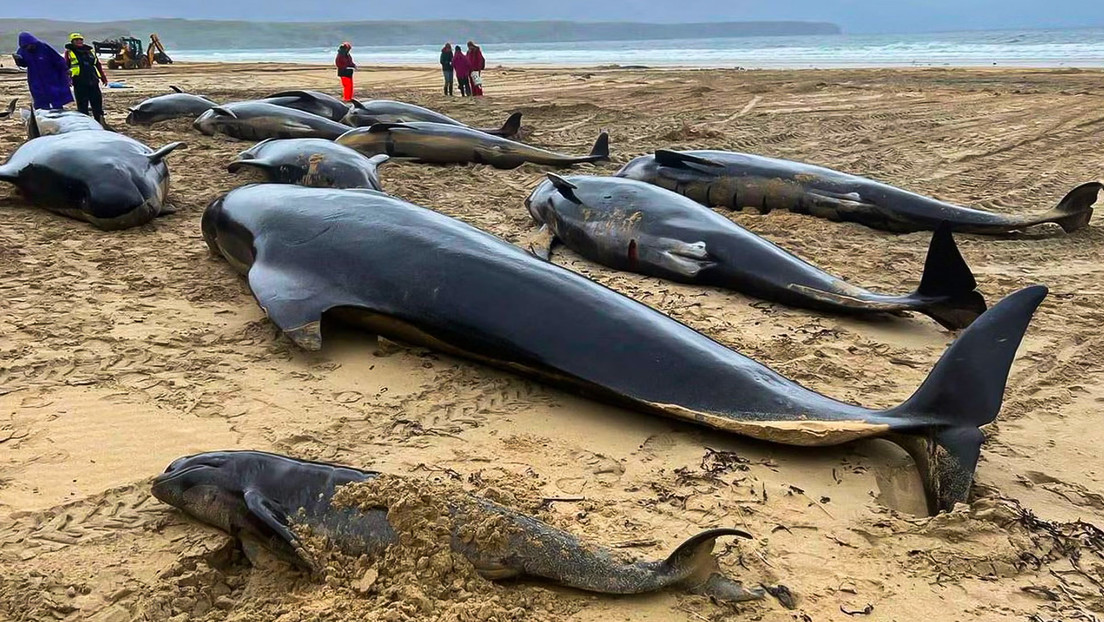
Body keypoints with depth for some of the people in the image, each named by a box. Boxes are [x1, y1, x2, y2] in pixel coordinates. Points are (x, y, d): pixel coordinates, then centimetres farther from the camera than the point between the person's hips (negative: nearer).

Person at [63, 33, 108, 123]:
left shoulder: (90, 51, 20)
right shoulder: (69, 52, 10)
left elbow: (98, 65, 22)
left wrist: (103, 78, 19)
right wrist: (67, 79, -6)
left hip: (93, 81, 3)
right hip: (79, 83, -3)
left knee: (97, 102, 3)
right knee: (82, 104, -2)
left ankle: (100, 121, 9)